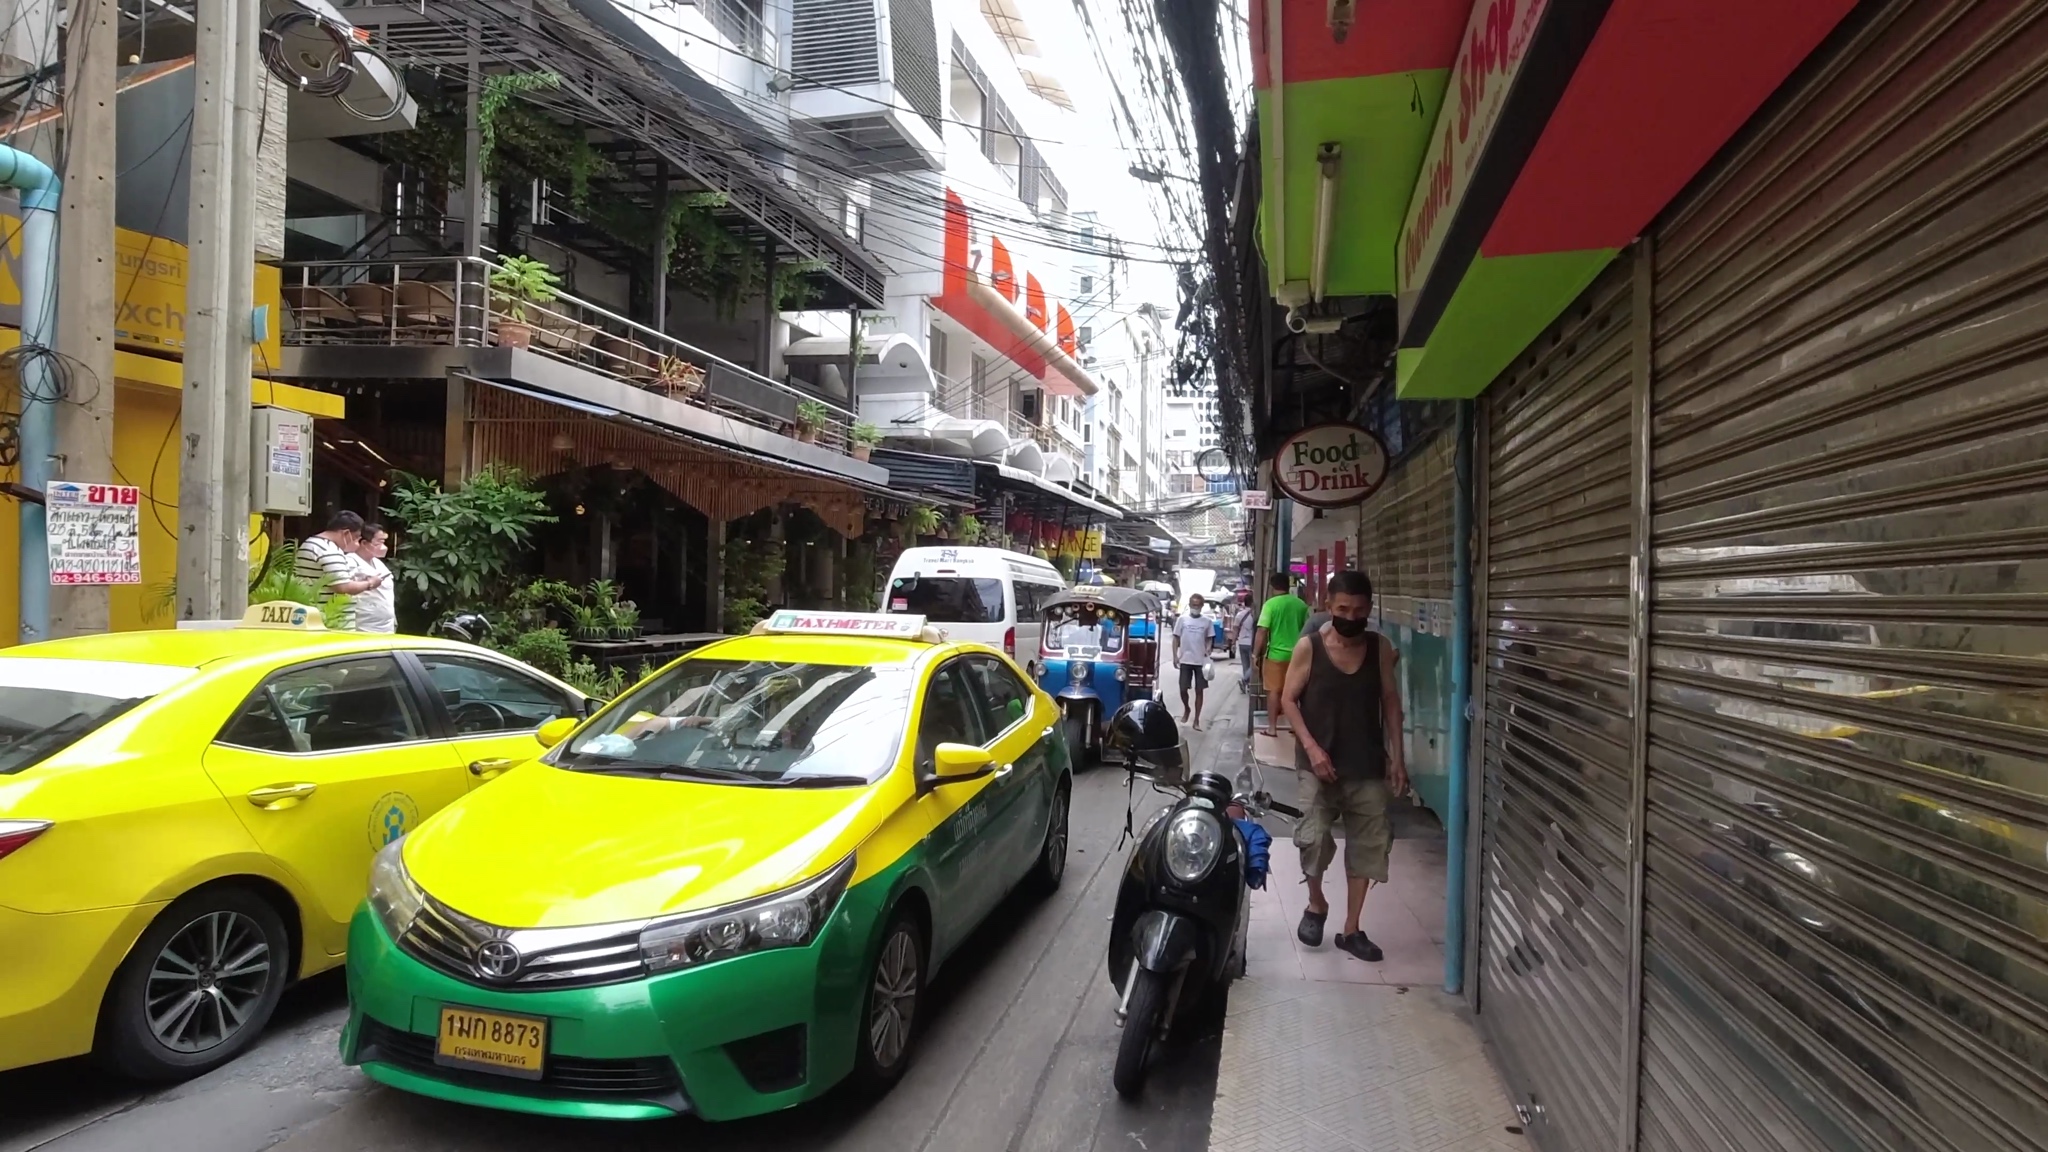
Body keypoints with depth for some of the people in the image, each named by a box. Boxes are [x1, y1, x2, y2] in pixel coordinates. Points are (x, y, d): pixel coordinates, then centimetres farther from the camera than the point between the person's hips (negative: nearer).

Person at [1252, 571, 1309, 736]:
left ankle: (1271, 727, 4)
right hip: (1297, 654, 4)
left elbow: (1262, 631, -14)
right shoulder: (1301, 604, 3)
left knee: (1273, 691, 4)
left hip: (1276, 654, -4)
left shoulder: (1270, 603, -9)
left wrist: (1255, 654, -7)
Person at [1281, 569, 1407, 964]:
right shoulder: (1309, 646, -7)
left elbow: (1390, 701, 8)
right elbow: (1289, 699, -4)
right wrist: (1311, 746, -15)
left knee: (1367, 846, 6)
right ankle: (1316, 903, 16)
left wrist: (1397, 756, 3)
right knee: (1313, 838, -13)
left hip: (1368, 766, 3)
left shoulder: (1380, 647, 2)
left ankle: (1351, 929, 19)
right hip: (1319, 764, -3)